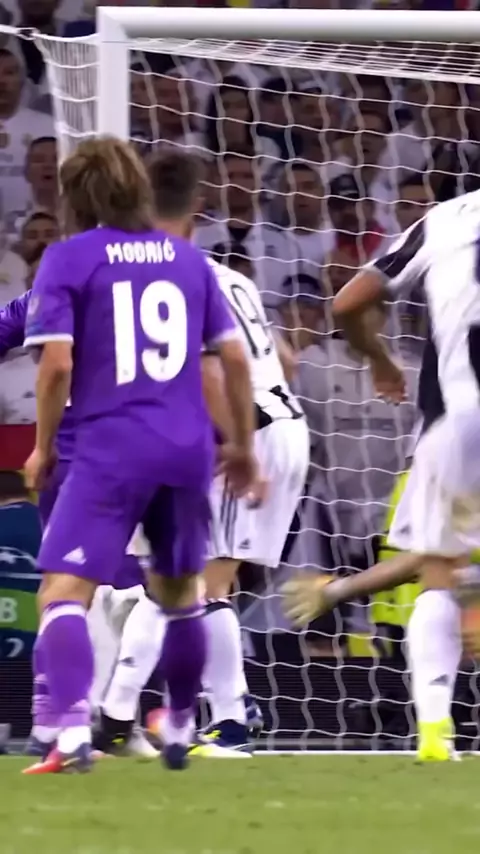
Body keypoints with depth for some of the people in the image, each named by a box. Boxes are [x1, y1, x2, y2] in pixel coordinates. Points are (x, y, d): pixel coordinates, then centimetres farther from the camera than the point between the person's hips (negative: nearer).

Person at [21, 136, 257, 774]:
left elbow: (57, 364, -10)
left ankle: (72, 735, -29)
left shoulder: (66, 259, 0)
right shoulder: (186, 257, 13)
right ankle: (180, 732, 35)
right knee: (179, 591, 23)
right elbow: (236, 358, 12)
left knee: (64, 592, -10)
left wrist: (42, 447, 3)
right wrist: (243, 446, 22)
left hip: (111, 447, -5)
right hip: (189, 448, 5)